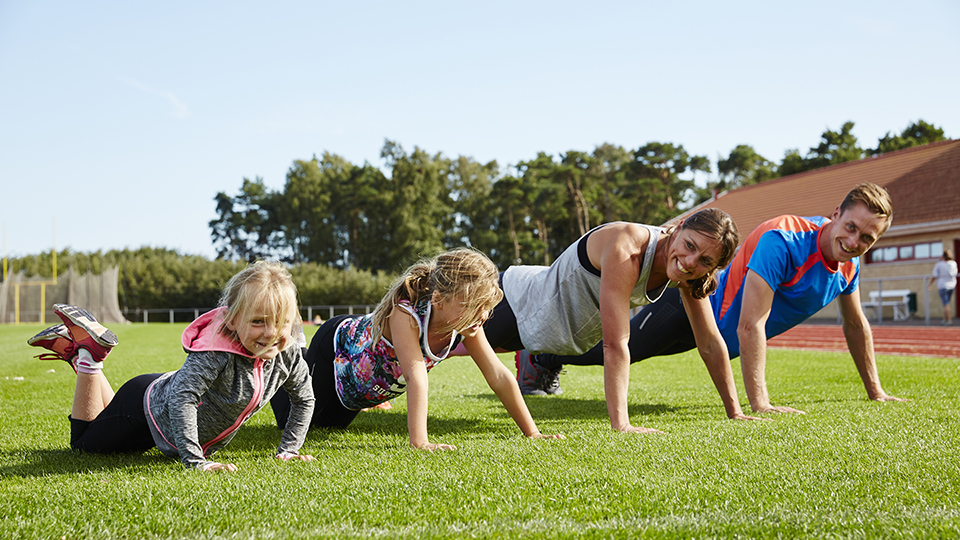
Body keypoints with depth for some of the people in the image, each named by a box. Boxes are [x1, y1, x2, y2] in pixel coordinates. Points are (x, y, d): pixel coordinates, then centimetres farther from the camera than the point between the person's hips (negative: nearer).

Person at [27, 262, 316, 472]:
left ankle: (71, 348, 38)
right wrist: (195, 461, -48)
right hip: (150, 404, -6)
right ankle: (87, 350, 21)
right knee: (84, 442, 21)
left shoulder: (288, 353, -22)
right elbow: (181, 399, -46)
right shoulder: (215, 353, -43)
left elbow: (305, 399, -4)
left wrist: (287, 450, -9)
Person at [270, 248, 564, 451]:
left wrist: (532, 434, -25)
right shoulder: (405, 314, -46)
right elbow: (416, 376, -52)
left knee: (331, 423, 25)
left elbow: (500, 377, -24)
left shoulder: (466, 324, -27)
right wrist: (419, 442, -56)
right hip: (335, 344, -6)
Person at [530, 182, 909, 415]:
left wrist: (875, 392, 9)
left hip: (719, 331, 7)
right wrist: (758, 404, -42)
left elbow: (856, 325, 5)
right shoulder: (782, 241, -38)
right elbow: (749, 325, -41)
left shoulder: (848, 261, -13)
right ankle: (542, 357, 34)